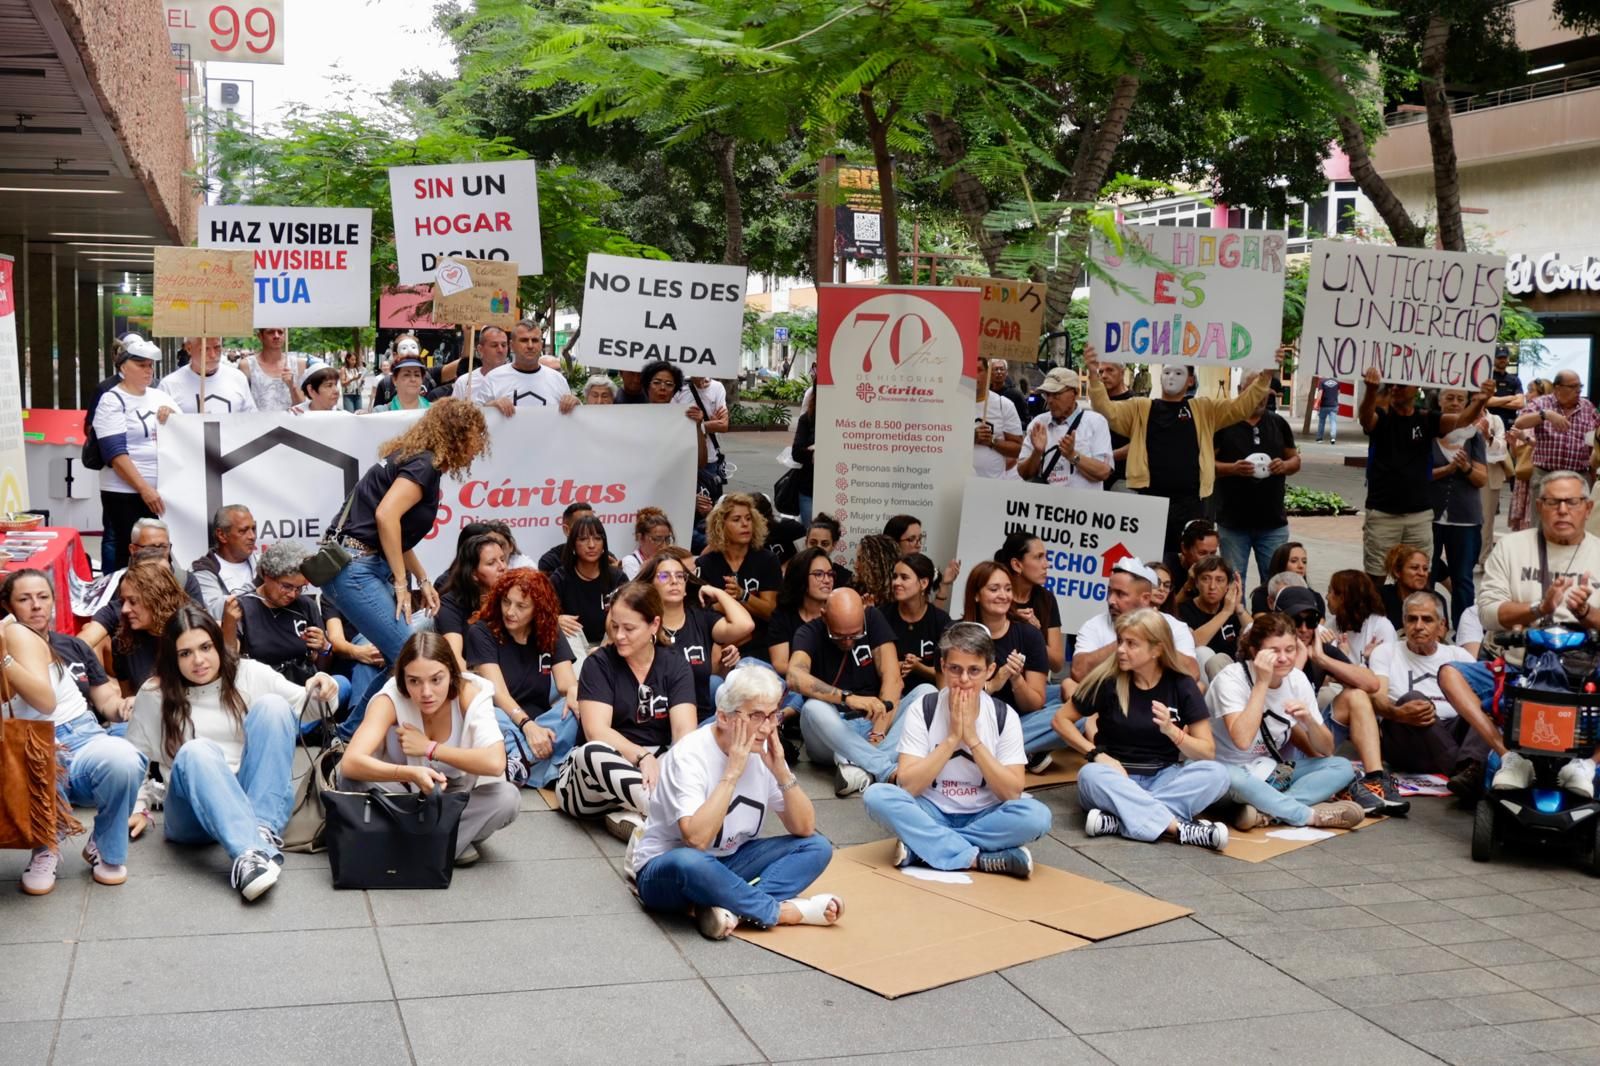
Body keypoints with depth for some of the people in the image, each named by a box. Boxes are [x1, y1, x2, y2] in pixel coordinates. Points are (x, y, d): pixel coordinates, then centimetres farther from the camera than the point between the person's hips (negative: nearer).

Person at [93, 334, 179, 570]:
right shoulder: (112, 401, -4)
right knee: (131, 557, -2)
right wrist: (144, 489, -21)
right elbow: (115, 454, -13)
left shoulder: (160, 397, 14)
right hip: (126, 493, -5)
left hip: (164, 490, 5)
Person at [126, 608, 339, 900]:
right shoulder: (154, 695, 11)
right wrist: (137, 808, 9)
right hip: (195, 813, -1)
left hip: (258, 798, 1)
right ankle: (250, 852, -56)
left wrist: (316, 695, -18)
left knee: (272, 705, -21)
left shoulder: (250, 675, 9)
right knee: (196, 752, -34)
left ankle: (264, 831, -34)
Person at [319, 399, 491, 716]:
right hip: (356, 570, -10)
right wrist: (401, 583, -16)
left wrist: (423, 581, 21)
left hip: (363, 568, 10)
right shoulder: (425, 464, -11)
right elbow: (386, 516, -23)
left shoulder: (415, 459, 18)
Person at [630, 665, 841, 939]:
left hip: (726, 864, 6)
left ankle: (731, 909, -28)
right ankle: (784, 911, -21)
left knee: (817, 846, -10)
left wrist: (781, 771, -19)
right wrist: (732, 773, -30)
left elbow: (805, 829, -5)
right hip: (666, 869, -6)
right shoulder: (689, 755, -22)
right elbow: (696, 839, -34)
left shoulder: (764, 752, -4)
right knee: (690, 862, -41)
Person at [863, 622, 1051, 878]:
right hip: (931, 814, -1)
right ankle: (979, 859, -27)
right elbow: (907, 785, -17)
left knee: (1037, 814, -30)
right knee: (877, 795, -29)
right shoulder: (921, 711, -9)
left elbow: (1012, 792, -14)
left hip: (983, 817, 1)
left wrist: (972, 738, -21)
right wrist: (953, 737, -22)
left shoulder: (1004, 716, -6)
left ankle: (923, 847, -22)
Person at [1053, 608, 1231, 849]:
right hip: (1117, 777, -1)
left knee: (1217, 773, -27)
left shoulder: (1182, 685, -3)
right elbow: (1061, 719, 2)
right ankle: (1179, 827, -39)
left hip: (1164, 777, 1)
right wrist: (1097, 754, -12)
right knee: (1091, 775, -35)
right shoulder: (1108, 680, -6)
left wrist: (1172, 731, -23)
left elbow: (1208, 752, -4)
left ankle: (1121, 819, -33)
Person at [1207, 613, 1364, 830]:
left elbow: (1326, 750, 0)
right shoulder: (1231, 679, -18)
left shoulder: (1298, 680, -3)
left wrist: (1309, 720, -22)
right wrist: (1262, 682, -30)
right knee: (1232, 779, -40)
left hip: (1270, 771, 6)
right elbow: (1242, 740, -35)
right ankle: (1313, 816, -24)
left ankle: (1265, 811, -29)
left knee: (1342, 767, -12)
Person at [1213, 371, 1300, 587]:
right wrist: (1233, 468, -21)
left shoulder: (1278, 423, 9)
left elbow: (1296, 460, 16)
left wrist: (1285, 465, -7)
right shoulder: (1223, 422, -3)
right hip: (1233, 522, -3)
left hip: (1273, 522, 3)